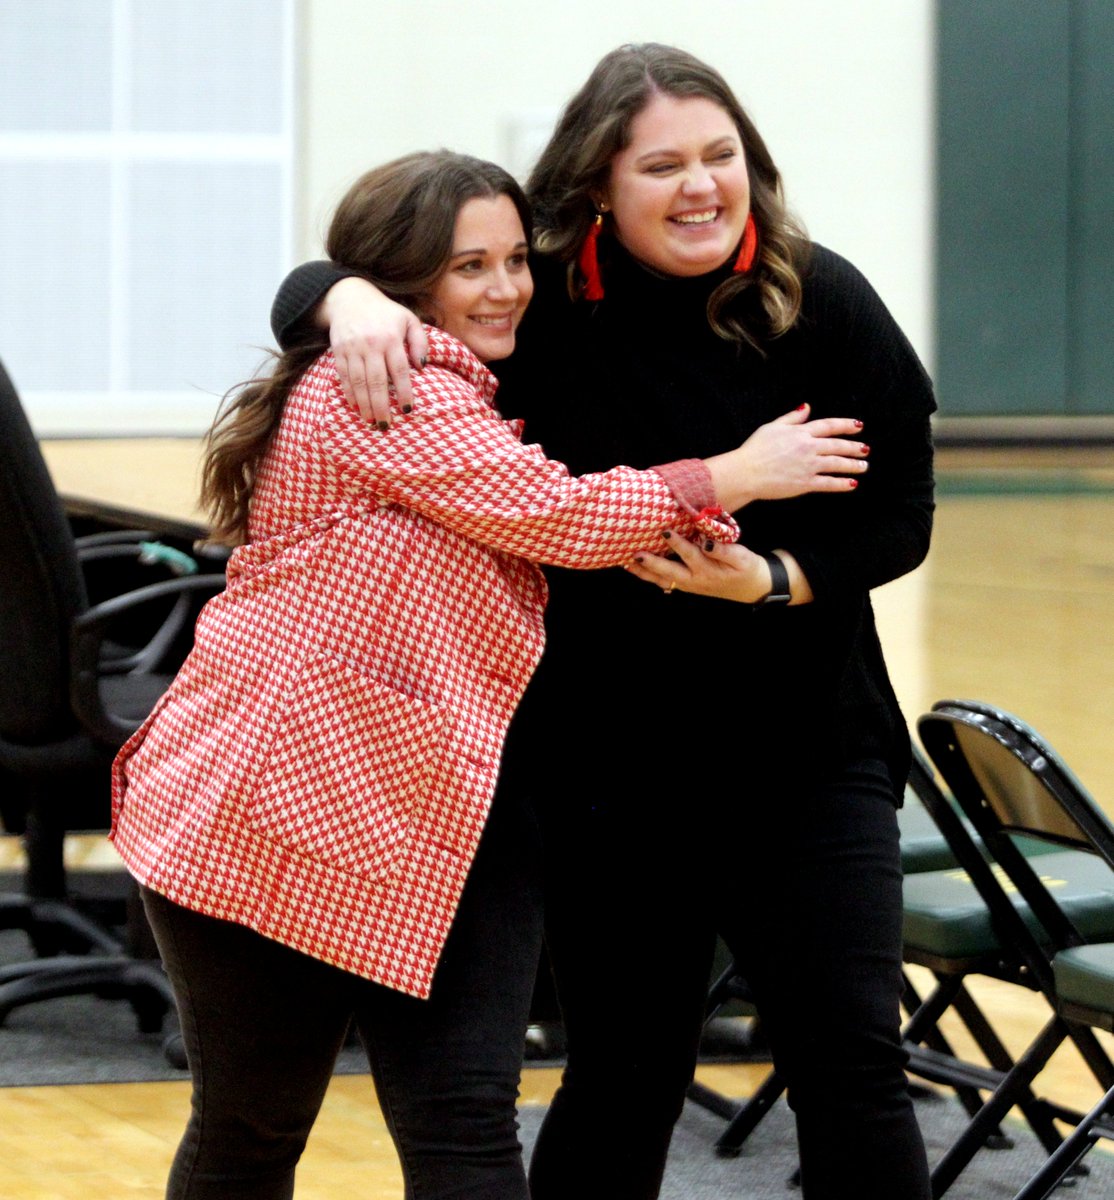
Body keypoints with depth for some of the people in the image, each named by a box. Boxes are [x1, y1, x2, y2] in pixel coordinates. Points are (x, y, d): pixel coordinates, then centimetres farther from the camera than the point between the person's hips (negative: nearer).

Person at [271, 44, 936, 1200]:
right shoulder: (544, 303, -6)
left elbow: (896, 518, -4)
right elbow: (311, 288, 1)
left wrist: (771, 580, -22)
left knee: (852, 1068, -1)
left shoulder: (825, 305, -8)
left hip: (807, 755, 0)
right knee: (622, 1081, 9)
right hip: (609, 766, 1)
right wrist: (353, 301, -23)